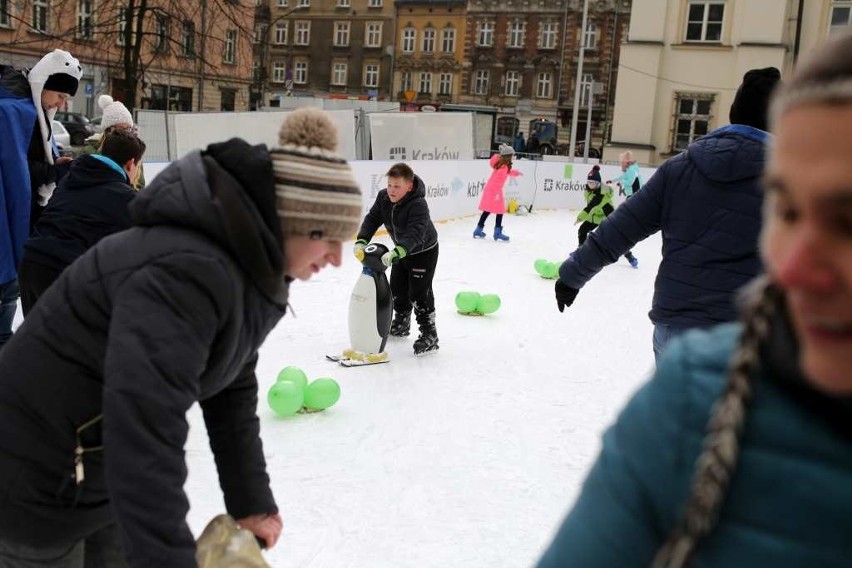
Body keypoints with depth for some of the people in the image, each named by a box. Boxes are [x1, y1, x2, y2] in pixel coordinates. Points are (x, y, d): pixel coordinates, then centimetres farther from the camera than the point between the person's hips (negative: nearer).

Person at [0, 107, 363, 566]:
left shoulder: (247, 266, -2)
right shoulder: (188, 272, -33)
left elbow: (232, 390, 6)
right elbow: (145, 428, -41)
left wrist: (250, 501, 9)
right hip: (39, 484, -8)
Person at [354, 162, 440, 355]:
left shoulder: (418, 205, -36)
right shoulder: (383, 197, -15)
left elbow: (415, 234, -45)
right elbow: (372, 219, -11)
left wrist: (396, 252, -58)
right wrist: (361, 240, -27)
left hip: (424, 251, -8)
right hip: (402, 251, 8)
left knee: (419, 292, -11)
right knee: (397, 288, 18)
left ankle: (429, 335, -3)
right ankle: (401, 323, 39)